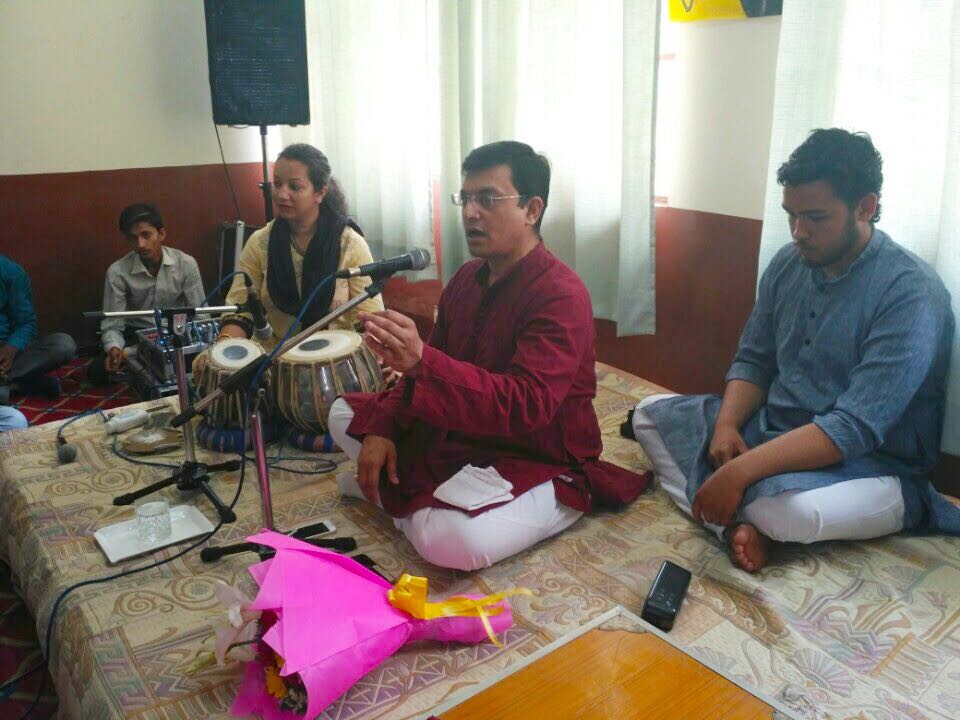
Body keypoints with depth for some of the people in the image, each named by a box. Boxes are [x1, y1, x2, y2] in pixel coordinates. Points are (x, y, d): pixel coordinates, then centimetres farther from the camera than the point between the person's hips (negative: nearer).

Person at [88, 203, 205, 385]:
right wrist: (114, 349, -35)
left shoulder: (186, 264, -13)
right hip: (137, 336, 0)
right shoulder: (117, 272, -15)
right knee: (96, 372, -23)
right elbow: (112, 325, -12)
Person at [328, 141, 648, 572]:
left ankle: (401, 498, -2)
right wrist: (382, 427, -6)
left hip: (539, 466, -7)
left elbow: (525, 406, -36)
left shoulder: (561, 297, -24)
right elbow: (429, 367, 11)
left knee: (455, 541, -35)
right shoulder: (468, 278, 3)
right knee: (345, 413, 12)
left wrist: (420, 360, -47)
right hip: (457, 438, 8)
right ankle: (421, 498, -2)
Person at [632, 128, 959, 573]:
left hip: (872, 463, -7)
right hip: (773, 424, 8)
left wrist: (740, 471, -33)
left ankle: (740, 517, -4)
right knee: (649, 414, 2)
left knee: (794, 511, -41)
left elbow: (855, 428, -28)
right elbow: (753, 360, 9)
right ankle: (741, 521, -18)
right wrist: (726, 424, -12)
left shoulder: (911, 294, -21)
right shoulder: (787, 264, 1)